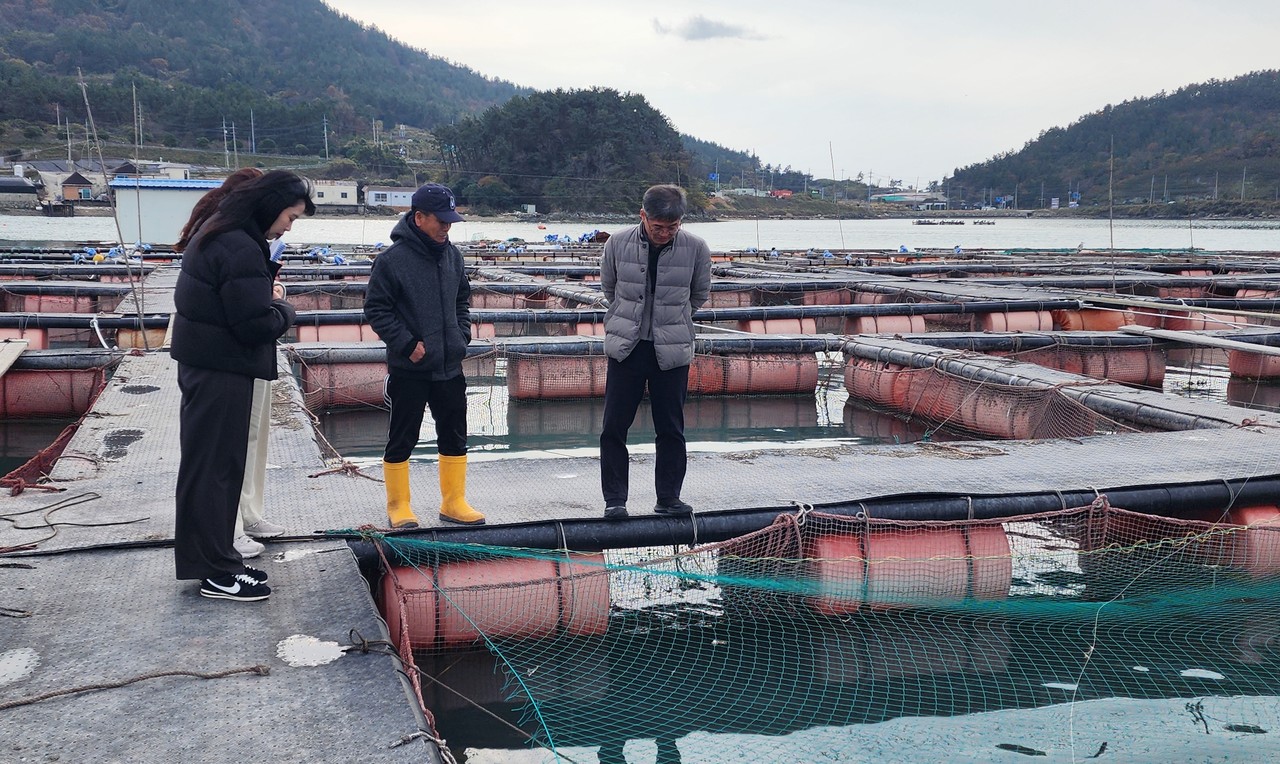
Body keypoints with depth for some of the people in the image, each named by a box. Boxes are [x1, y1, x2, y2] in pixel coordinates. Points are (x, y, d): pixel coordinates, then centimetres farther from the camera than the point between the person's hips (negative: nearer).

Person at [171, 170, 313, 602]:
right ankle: (218, 574, 6)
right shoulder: (241, 250, -21)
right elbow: (256, 324, -23)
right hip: (222, 372, -10)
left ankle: (214, 561, 26)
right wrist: (285, 310, -4)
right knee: (216, 468, -3)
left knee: (206, 465, 15)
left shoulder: (216, 235, 13)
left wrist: (268, 302, 3)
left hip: (202, 365, 10)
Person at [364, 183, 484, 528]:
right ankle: (398, 506, 18)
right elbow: (376, 309, -10)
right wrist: (407, 344, -16)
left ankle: (454, 502, 24)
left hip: (450, 366, 6)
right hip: (409, 369, -6)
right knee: (402, 439, 5)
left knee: (455, 435, 12)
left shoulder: (452, 255, 7)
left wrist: (462, 336, 6)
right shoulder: (393, 259, -12)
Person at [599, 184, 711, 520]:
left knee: (671, 429, 7)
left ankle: (668, 497, 19)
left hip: (672, 353, 0)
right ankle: (614, 499, 12)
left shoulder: (696, 249, -7)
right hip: (625, 348, 0)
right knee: (614, 427, 2)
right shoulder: (619, 244, -6)